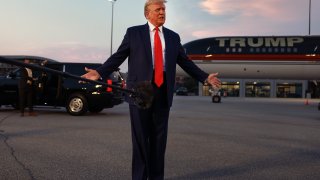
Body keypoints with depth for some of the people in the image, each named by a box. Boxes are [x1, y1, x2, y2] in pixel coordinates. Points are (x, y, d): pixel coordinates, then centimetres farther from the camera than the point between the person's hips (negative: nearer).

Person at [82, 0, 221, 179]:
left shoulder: (173, 37, 13)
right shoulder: (134, 32, 5)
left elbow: (186, 62, 17)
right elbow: (118, 57, 3)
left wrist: (205, 77, 12)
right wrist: (99, 72, -9)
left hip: (163, 91, 3)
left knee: (159, 137, 7)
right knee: (140, 137, 3)